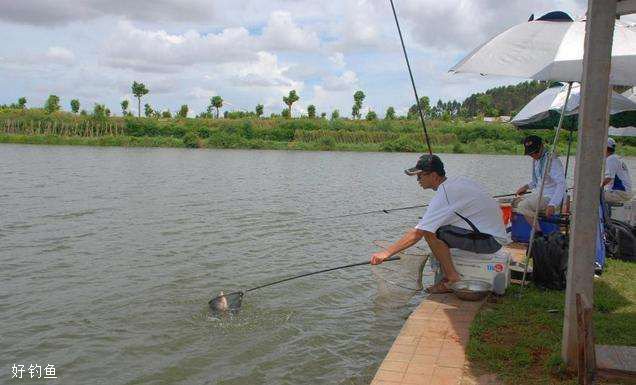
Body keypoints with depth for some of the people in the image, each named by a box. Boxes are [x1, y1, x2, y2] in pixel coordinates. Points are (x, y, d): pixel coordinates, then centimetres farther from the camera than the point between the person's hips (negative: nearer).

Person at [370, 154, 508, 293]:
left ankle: (452, 279, -7)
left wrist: (386, 253, -17)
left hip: (491, 240, -10)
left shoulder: (444, 195, -20)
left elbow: (417, 234, -23)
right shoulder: (458, 180, 7)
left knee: (431, 232, -19)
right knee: (434, 225, 12)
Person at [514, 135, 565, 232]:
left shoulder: (552, 160, -19)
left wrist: (552, 205, -35)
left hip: (550, 198, -10)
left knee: (523, 206, -27)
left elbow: (561, 184, -26)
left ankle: (539, 234, -16)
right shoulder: (536, 160, 10)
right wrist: (527, 186, 11)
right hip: (540, 195, 10)